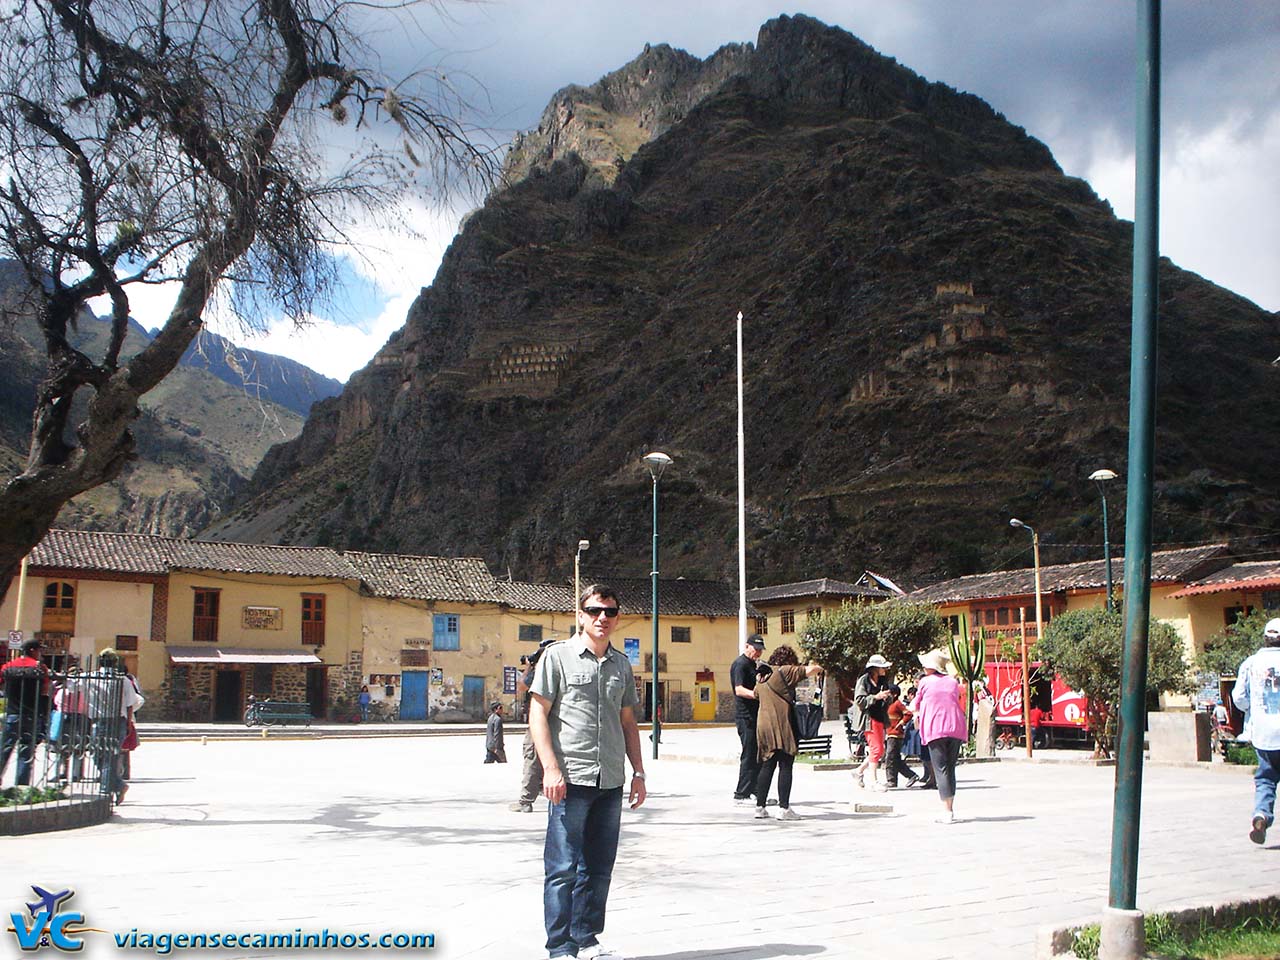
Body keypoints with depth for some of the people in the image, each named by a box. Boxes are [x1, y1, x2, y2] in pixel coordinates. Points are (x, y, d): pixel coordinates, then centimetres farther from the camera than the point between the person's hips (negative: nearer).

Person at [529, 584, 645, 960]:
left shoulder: (621, 664, 14)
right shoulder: (558, 655, -2)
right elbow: (538, 713, -5)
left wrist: (638, 772, 15)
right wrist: (551, 768, -13)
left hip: (610, 782, 6)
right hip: (571, 780, -5)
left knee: (599, 867, 12)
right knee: (563, 868, -2)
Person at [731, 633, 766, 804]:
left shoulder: (752, 664, 21)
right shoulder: (740, 664, -11)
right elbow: (739, 689, -23)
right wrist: (754, 694, -39)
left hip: (755, 715, 10)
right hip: (745, 716, -10)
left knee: (759, 754, 12)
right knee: (749, 755, -9)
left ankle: (757, 791, 19)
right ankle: (741, 795, -6)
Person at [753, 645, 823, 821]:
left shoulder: (761, 678, 17)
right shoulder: (784, 672, -5)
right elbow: (811, 670, -10)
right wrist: (816, 668, 11)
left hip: (763, 726, 7)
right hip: (781, 727, -7)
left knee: (767, 766, 11)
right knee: (785, 766, -2)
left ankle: (760, 807, 11)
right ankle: (784, 808, -4)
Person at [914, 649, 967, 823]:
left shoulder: (925, 681, 3)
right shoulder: (953, 682, 13)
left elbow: (917, 704, 17)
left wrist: (917, 714, 39)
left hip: (935, 729, -4)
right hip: (956, 728, 4)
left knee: (941, 770, -5)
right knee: (950, 769, 14)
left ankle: (947, 813, -12)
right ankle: (950, 809, 14)